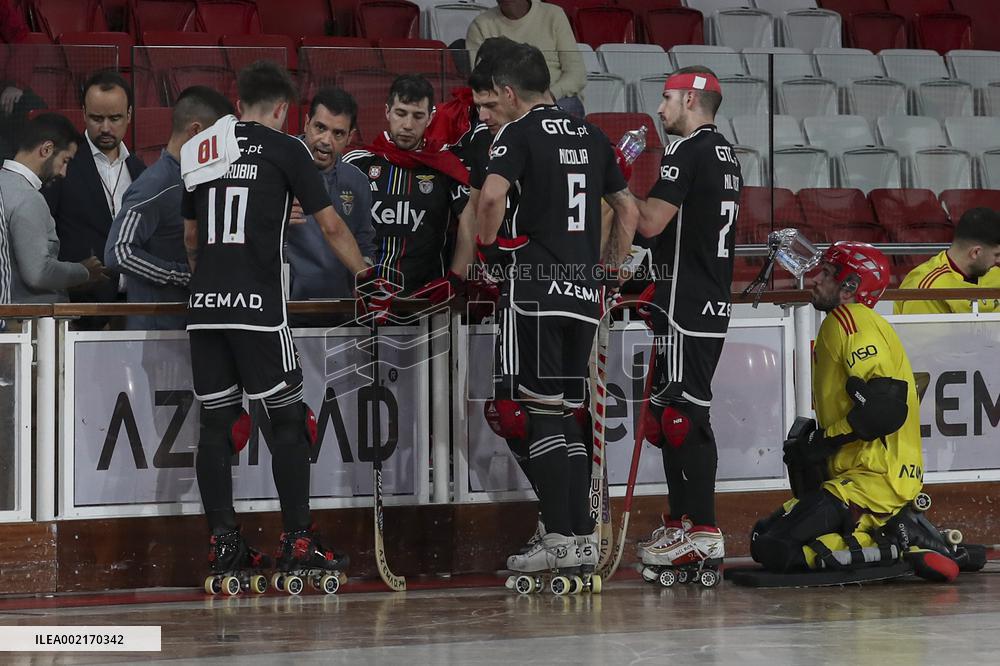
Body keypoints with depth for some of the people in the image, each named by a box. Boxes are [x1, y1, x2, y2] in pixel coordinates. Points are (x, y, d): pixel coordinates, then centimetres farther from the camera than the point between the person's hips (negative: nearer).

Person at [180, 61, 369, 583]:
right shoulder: (284, 149, 1)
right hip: (257, 305, -5)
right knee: (288, 420, 2)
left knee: (217, 423, 8)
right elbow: (331, 227, 3)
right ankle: (297, 542, 1)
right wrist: (367, 279, 15)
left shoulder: (199, 153, 16)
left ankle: (223, 542, 8)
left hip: (203, 305, 5)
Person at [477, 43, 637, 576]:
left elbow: (491, 196, -22)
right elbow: (629, 210, 21)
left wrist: (488, 246, -5)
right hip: (584, 293, 7)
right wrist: (608, 269, 26)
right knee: (568, 414, 12)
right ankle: (582, 538, 10)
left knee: (538, 412, -5)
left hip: (536, 289, -7)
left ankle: (559, 538, -10)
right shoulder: (591, 136, 17)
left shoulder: (519, 133, -4)